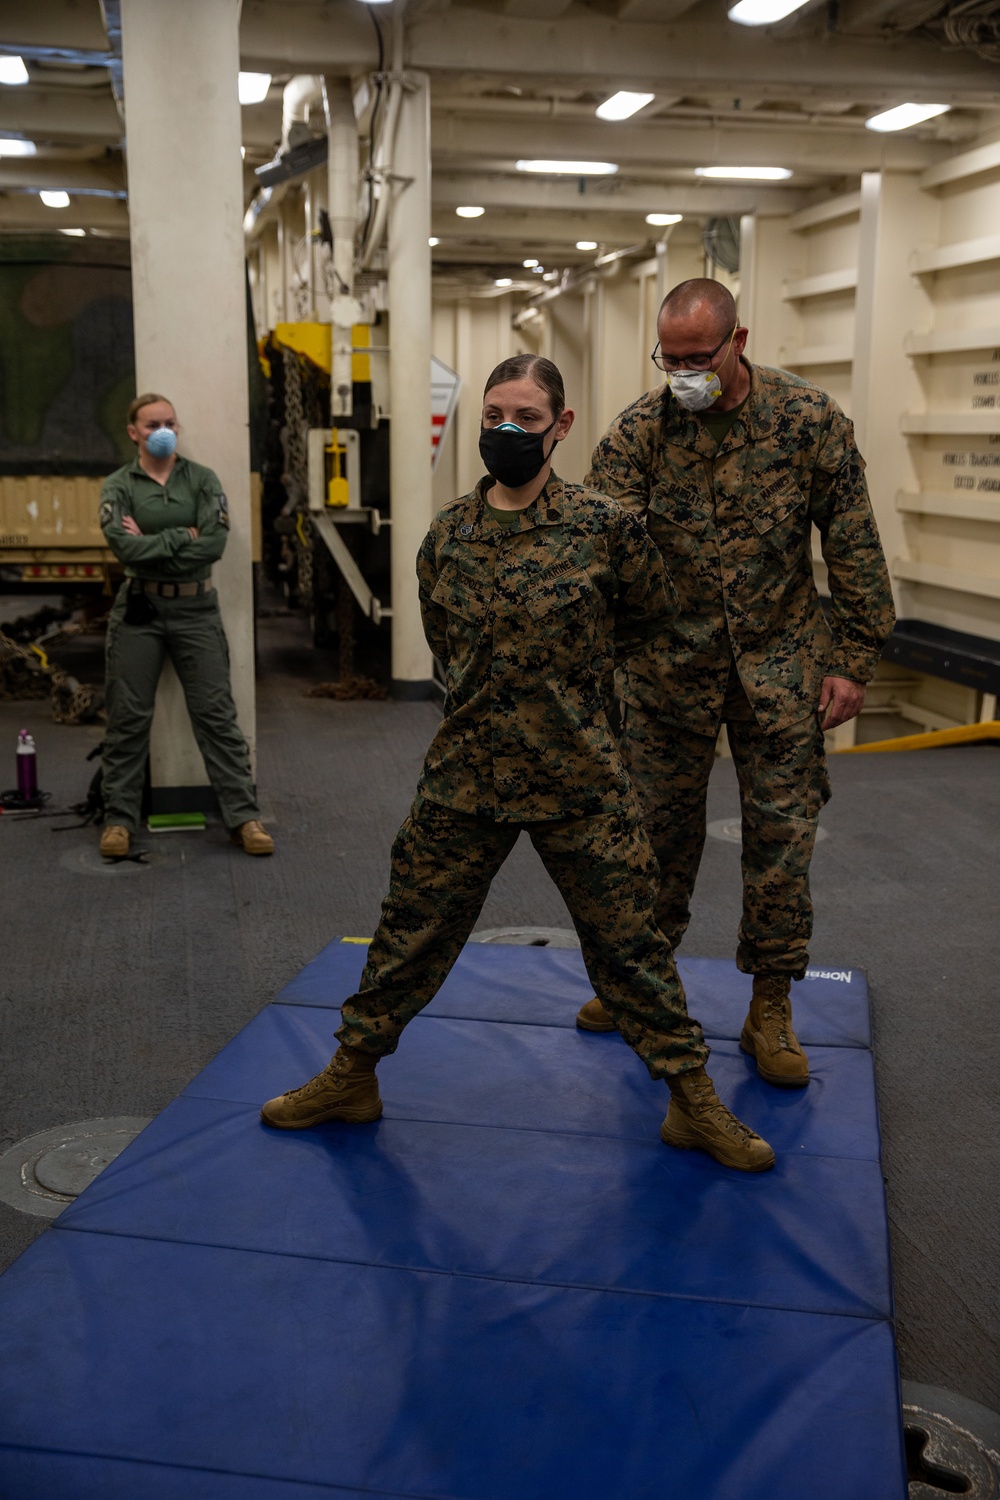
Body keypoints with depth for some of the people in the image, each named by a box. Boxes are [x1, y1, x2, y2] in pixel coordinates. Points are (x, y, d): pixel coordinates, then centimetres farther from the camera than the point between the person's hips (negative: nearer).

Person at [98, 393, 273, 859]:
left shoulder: (201, 479, 4)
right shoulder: (118, 485, 3)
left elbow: (215, 542, -11)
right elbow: (125, 546, -14)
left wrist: (151, 545, -11)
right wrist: (184, 535, -11)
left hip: (196, 609, 0)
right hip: (138, 611, 0)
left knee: (216, 714, 0)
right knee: (128, 717, 5)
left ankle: (243, 817, 3)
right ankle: (119, 819, 15)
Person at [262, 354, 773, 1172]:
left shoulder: (604, 525, -7)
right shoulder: (448, 533, 2)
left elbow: (651, 613, 10)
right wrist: (544, 666, 9)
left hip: (579, 781, -2)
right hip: (465, 775, 3)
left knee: (628, 941, 7)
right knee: (413, 929, 12)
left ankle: (692, 1099, 22)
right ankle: (352, 1077, 30)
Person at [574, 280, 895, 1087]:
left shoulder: (810, 418, -8)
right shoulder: (637, 430, -7)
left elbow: (854, 547, -3)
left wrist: (853, 660, -6)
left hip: (777, 658, -1)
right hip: (669, 660, 1)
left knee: (782, 829, 3)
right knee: (660, 823, 11)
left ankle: (771, 1009, 16)